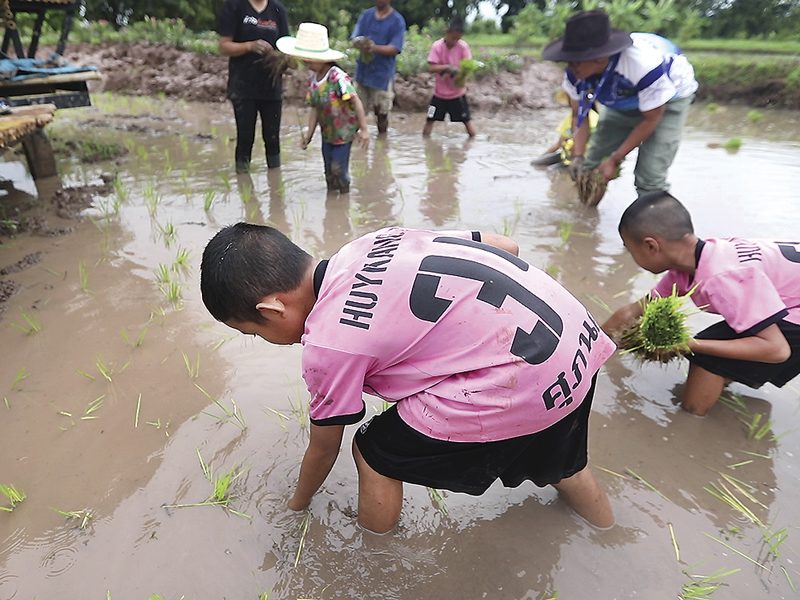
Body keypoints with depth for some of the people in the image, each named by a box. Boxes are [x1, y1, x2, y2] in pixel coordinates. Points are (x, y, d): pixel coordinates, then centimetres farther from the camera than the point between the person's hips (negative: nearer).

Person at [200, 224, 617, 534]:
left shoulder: (327, 343, -10)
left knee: (376, 453, 10)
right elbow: (505, 246, 12)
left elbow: (323, 448, 8)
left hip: (522, 385, -9)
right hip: (577, 335, 9)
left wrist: (298, 503, 29)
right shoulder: (374, 241, 8)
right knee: (556, 460, 35)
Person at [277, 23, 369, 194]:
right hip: (327, 132, 6)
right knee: (329, 170, 13)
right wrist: (309, 134, 2)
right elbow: (315, 108, 4)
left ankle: (344, 194, 19)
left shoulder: (338, 78, -22)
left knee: (338, 168, -3)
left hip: (344, 131, -6)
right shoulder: (313, 79, -1)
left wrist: (363, 130, -26)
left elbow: (356, 102, -23)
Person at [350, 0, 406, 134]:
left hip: (383, 74, -3)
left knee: (382, 112, 4)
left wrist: (375, 48, -31)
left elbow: (394, 49, -14)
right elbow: (354, 38, 0)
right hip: (363, 70, 4)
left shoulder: (397, 21, -7)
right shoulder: (365, 15, 6)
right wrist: (359, 42, -25)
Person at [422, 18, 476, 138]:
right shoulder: (437, 46, -10)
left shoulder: (463, 46, -7)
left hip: (458, 92, 0)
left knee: (467, 120, 3)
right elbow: (431, 68, -18)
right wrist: (447, 67, -31)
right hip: (440, 92, 0)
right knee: (430, 119, 2)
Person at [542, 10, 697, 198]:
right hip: (623, 103, 5)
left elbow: (651, 119, -26)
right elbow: (579, 115, -11)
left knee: (649, 177, -20)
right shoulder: (575, 72, -26)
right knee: (590, 168, -1)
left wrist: (614, 160, -26)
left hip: (669, 99, -5)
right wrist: (578, 156, -26)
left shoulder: (643, 64, -41)